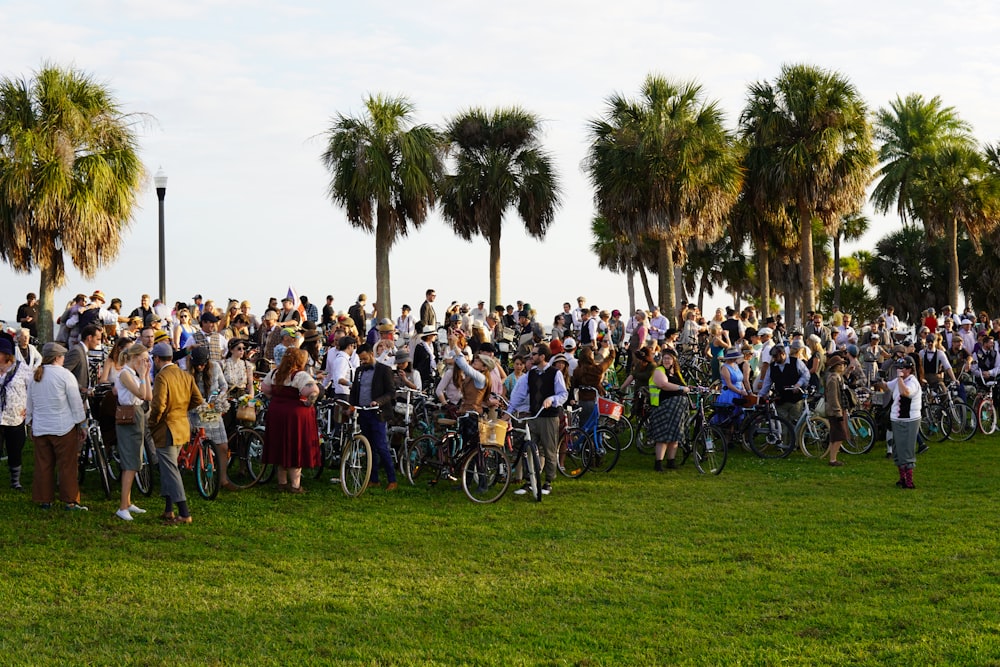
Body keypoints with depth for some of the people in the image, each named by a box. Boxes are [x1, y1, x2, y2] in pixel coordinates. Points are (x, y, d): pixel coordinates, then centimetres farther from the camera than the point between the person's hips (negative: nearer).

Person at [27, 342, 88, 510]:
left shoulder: (34, 376, 7)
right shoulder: (65, 375, -10)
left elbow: (29, 405, 15)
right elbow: (76, 402, -8)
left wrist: (31, 425, 26)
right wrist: (82, 425, 0)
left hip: (39, 428, 5)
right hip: (63, 428, -5)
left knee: (43, 466, 10)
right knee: (67, 465, 1)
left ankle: (44, 500, 14)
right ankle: (70, 501, 2)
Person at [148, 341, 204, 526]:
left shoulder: (162, 377, -17)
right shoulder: (186, 375, 7)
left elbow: (158, 406, -25)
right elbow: (198, 400, 7)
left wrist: (152, 424, -10)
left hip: (167, 429, -8)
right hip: (182, 427, 8)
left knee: (171, 471, -5)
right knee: (167, 468, 19)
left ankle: (184, 514, -8)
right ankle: (169, 510, 23)